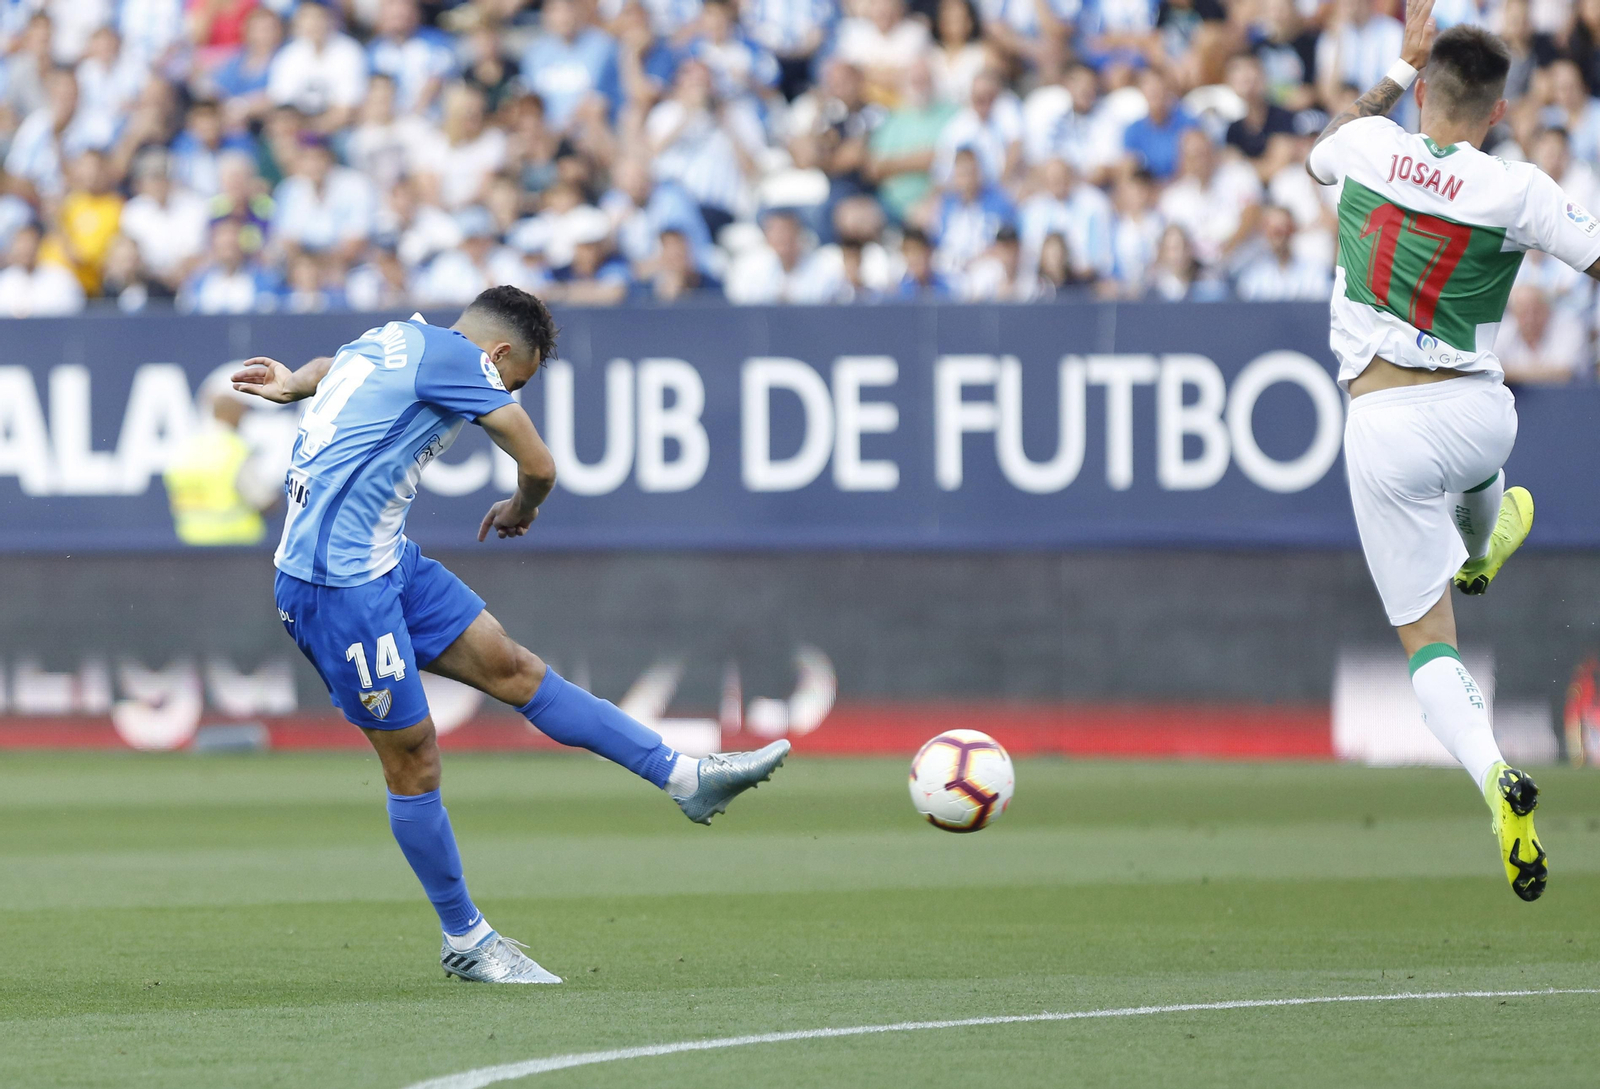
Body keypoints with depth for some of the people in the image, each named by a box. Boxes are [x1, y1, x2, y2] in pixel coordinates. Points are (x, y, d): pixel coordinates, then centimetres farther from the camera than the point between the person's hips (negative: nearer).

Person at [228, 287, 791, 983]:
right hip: (337, 585, -10)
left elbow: (332, 366, 39)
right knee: (413, 757, -3)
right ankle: (463, 940, 8)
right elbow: (539, 467, -6)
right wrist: (520, 511, 11)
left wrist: (296, 383, 56)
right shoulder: (455, 356, -10)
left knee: (512, 668, 7)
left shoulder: (393, 340, 16)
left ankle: (685, 778, 8)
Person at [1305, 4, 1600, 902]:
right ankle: (1479, 549, 75)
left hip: (1381, 429, -1)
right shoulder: (1518, 192, -13)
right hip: (1479, 415, 1)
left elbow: (1320, 154, 21)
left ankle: (1493, 773, -23)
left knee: (1427, 638, 2)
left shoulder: (1370, 145, -4)